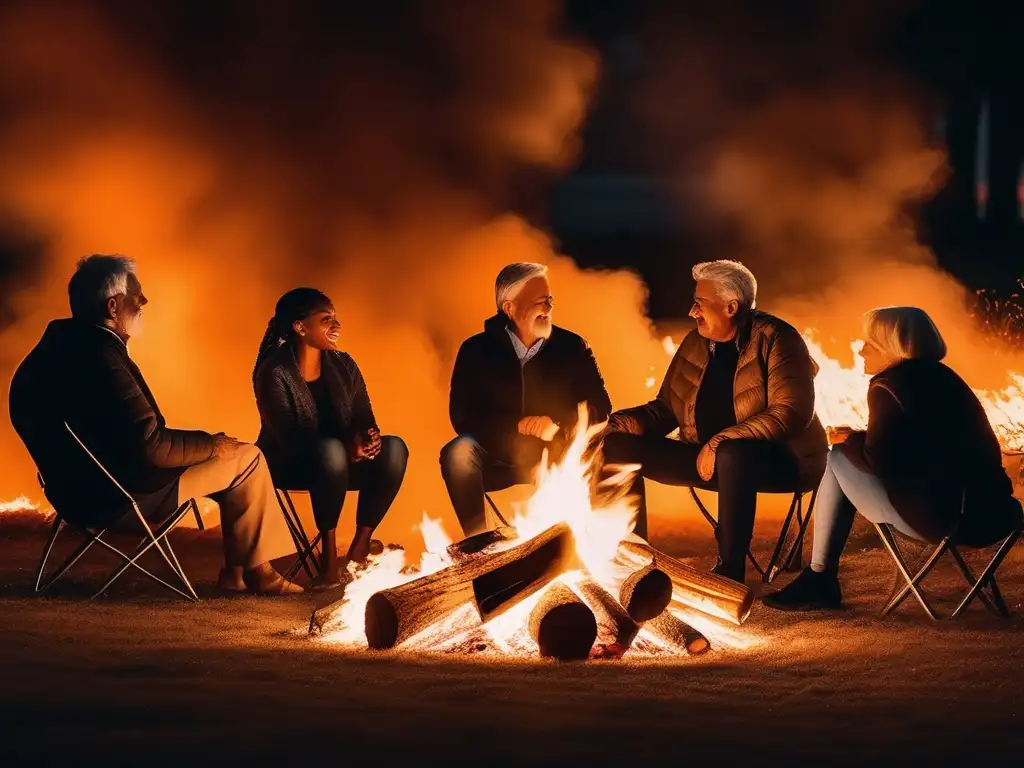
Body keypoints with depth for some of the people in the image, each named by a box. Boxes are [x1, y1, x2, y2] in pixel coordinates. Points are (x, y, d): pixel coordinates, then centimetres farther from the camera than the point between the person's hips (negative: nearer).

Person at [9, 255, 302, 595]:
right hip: (131, 496, -10)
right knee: (247, 457, 1)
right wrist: (212, 445, -11)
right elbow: (152, 447, -26)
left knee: (226, 455, 21)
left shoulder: (58, 344, 3)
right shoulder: (100, 356, -27)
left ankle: (236, 570, 23)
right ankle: (256, 570, 15)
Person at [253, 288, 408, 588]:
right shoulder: (273, 374, -16)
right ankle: (329, 556, -29)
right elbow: (288, 437, -25)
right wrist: (345, 447, -39)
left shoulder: (343, 366, 4)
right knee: (330, 450, -38)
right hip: (288, 464, -6)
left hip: (338, 462, 6)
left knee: (394, 448, -21)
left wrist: (368, 437, -26)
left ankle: (359, 549, -17)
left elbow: (364, 420, 1)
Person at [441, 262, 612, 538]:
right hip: (496, 459, 0)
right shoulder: (476, 350, -2)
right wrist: (518, 425, -22)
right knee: (459, 451, -31)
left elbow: (600, 409, -2)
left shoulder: (573, 348, 1)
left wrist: (558, 425, -22)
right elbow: (462, 416, -9)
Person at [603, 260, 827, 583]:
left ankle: (730, 569, -34)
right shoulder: (695, 344, 9)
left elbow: (791, 414, -22)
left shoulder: (776, 340, -12)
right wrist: (614, 424, -5)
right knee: (620, 447, -7)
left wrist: (720, 442, -26)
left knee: (731, 455, -42)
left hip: (781, 460, -7)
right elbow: (665, 409, 15)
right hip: (708, 459, 7)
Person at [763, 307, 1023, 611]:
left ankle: (818, 580, 11)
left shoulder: (889, 387, -8)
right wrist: (859, 441, 21)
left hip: (935, 517, -9)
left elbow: (878, 460, -14)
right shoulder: (944, 379, 18)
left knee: (838, 459, 6)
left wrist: (850, 441, 6)